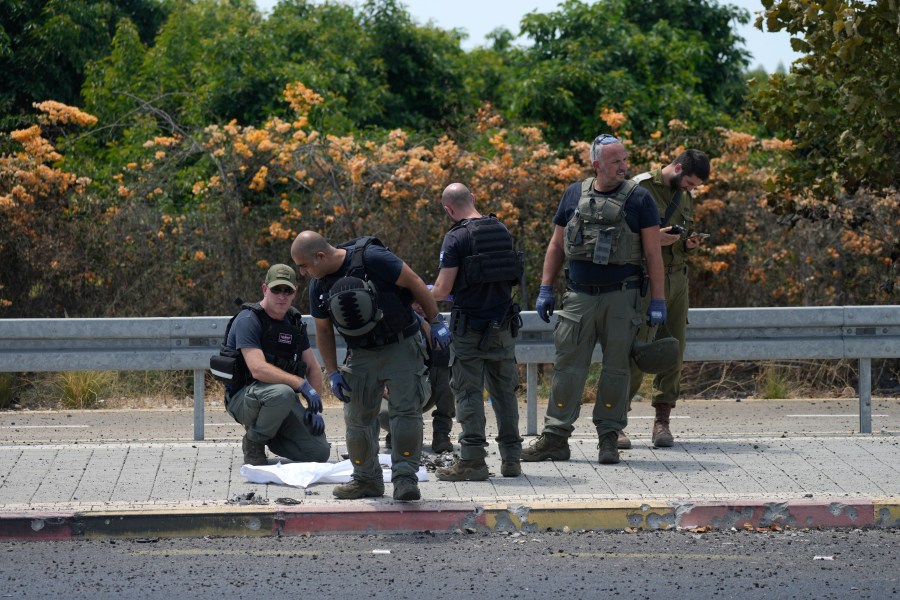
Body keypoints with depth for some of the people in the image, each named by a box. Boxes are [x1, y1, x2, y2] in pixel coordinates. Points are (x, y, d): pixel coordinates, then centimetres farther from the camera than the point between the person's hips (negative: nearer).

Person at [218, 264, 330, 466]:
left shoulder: (294, 322, 9)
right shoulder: (248, 320, -16)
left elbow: (313, 368, 15)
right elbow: (259, 369, -28)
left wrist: (315, 408, 1)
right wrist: (302, 385, -30)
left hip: (283, 401, 6)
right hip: (244, 397, -6)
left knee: (320, 452, -12)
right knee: (282, 393, -40)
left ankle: (268, 436, 15)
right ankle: (253, 442, -12)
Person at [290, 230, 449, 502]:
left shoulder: (371, 258, -22)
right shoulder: (318, 285, -2)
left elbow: (414, 283, -14)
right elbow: (323, 331, 10)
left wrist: (436, 322, -10)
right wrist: (332, 373, 4)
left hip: (401, 346, -5)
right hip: (362, 355, 6)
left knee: (405, 409, -13)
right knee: (358, 418, 5)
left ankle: (405, 478, -10)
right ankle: (367, 479, 18)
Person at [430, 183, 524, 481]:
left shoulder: (456, 238, -13)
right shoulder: (501, 230, 6)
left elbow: (443, 289, -15)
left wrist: (426, 296, 5)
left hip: (471, 328, -6)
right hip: (503, 323, 6)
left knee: (468, 392, -1)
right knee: (505, 391, 12)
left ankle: (473, 460, -3)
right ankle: (512, 458, 14)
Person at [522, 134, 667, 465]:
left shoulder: (638, 199, -1)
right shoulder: (574, 195, 6)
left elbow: (652, 252, -2)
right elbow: (557, 244, 13)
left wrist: (658, 301, -6)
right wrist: (545, 289, 7)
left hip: (621, 297, -2)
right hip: (579, 295, 2)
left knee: (616, 368, 2)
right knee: (568, 366, 1)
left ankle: (609, 438, 10)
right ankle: (555, 438, 4)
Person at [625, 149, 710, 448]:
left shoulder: (685, 198, 16)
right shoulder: (641, 188, -7)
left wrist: (691, 244, 2)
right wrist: (654, 238, -21)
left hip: (676, 280, 7)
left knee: (673, 353, 2)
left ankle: (662, 421, 8)